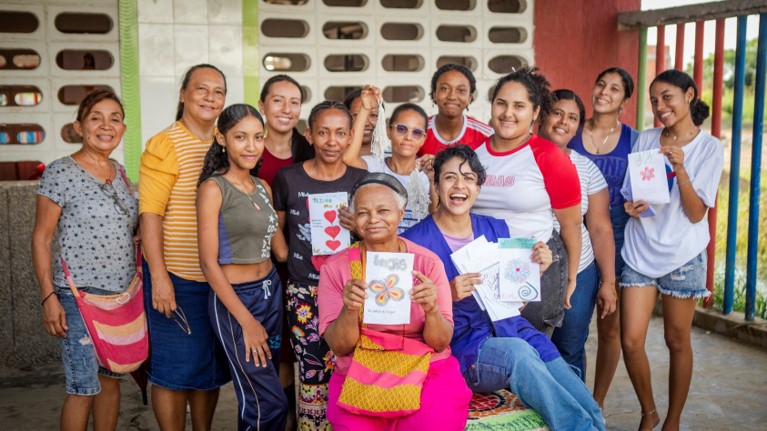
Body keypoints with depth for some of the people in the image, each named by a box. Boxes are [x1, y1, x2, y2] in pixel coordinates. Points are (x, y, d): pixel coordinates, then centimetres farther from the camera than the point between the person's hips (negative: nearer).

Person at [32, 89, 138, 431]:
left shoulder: (120, 172, 10)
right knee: (83, 389, -2)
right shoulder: (61, 173, -8)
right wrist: (48, 296, -13)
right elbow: (41, 239, -7)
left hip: (122, 295, 6)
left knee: (111, 380, 14)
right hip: (80, 297, -6)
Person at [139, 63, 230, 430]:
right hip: (175, 278, -6)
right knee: (174, 368, 3)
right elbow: (150, 214, -13)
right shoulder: (165, 145, -10)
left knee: (211, 365, 16)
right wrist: (159, 277, -18)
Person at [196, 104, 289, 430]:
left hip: (271, 291, 7)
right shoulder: (214, 188, -12)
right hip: (233, 298, -6)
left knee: (256, 393, 15)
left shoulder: (263, 187, 8)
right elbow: (209, 263, -15)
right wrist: (247, 321, -15)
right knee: (271, 404, -4)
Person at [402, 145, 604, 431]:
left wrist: (535, 270, -2)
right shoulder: (416, 242, -4)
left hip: (510, 329, 4)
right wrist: (447, 295, -21)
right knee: (517, 352, -36)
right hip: (461, 345, -4)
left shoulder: (495, 229, 11)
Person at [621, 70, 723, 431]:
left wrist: (679, 167, -24)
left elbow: (696, 214, -10)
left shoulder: (709, 148, -5)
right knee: (630, 341, -4)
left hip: (682, 255, -2)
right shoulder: (644, 140, 3)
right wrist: (631, 206, -11)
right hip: (640, 251, 2)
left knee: (677, 341, 7)